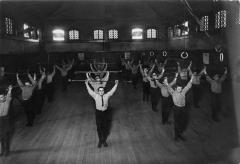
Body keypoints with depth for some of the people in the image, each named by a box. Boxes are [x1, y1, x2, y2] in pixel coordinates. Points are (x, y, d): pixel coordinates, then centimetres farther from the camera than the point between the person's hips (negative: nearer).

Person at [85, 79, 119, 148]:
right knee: (99, 128, 3)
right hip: (98, 112, -1)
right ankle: (100, 141, 17)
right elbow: (90, 91, -6)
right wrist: (87, 84, -12)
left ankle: (104, 140, 21)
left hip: (105, 112, 1)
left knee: (105, 127, 6)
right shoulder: (95, 96, -4)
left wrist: (116, 84, -7)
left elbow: (112, 91, -2)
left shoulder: (107, 96, -2)